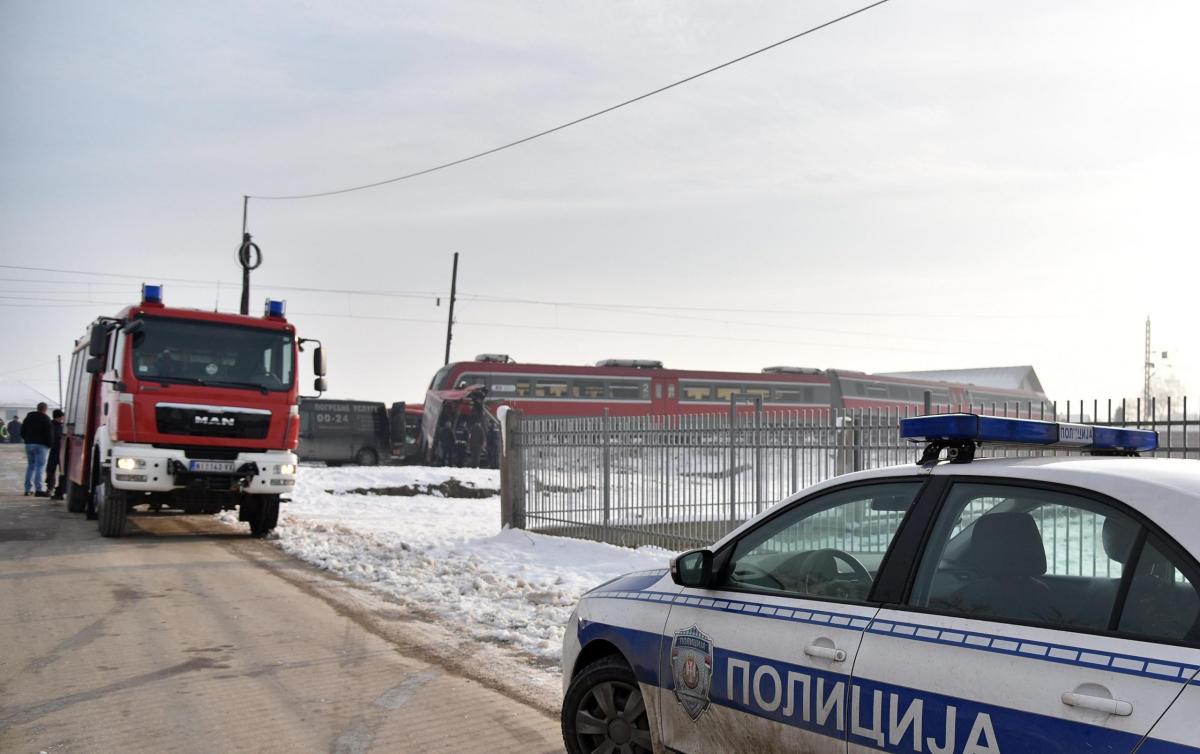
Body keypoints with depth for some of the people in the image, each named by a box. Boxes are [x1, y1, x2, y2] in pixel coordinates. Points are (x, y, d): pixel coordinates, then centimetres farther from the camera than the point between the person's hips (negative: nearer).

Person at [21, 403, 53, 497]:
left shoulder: (28, 417, 14)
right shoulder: (45, 419, -8)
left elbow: (22, 431, 18)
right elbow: (49, 433, -14)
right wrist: (49, 443, -5)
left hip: (29, 444, 7)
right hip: (41, 444, -7)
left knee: (30, 466, 14)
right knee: (40, 467, -9)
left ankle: (28, 489, 13)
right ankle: (39, 489, -16)